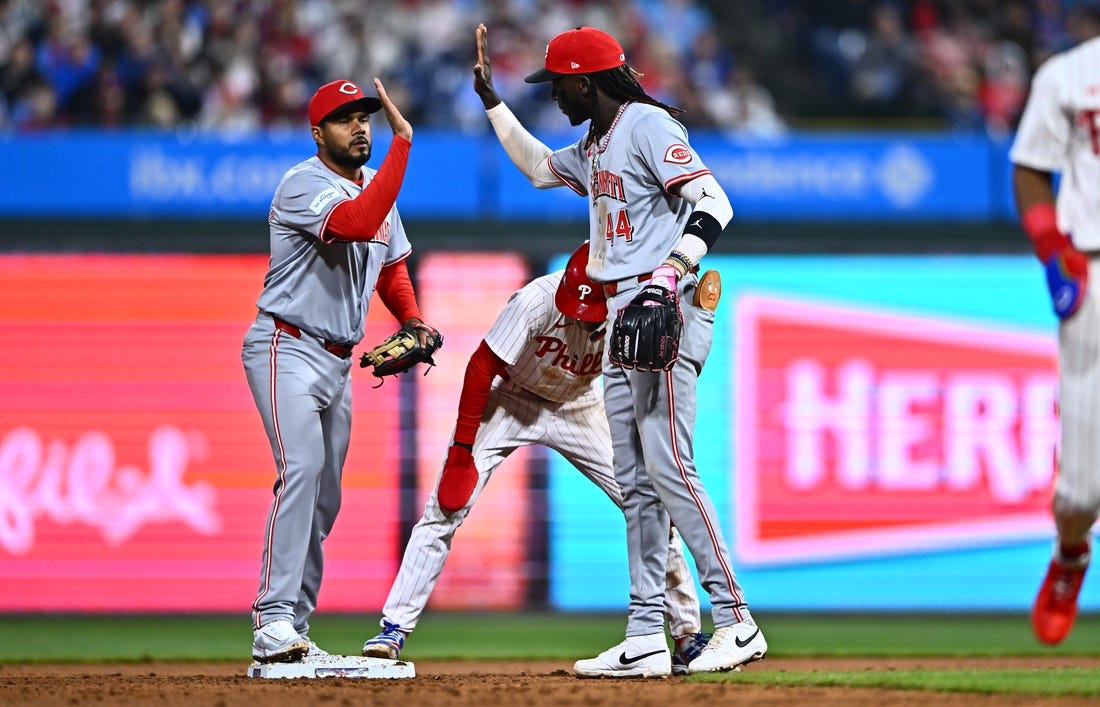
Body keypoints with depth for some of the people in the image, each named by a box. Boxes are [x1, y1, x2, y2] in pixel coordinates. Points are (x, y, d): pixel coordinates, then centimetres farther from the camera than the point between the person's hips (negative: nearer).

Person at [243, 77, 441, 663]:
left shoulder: (374, 184, 12)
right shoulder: (304, 185, -15)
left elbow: (391, 263, 25)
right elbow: (358, 224, -34)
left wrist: (411, 319, 6)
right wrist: (402, 143, -33)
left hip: (339, 361, 9)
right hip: (288, 349, -9)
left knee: (323, 502, 8)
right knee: (301, 469, -26)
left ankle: (291, 635, 12)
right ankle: (273, 623, -32)